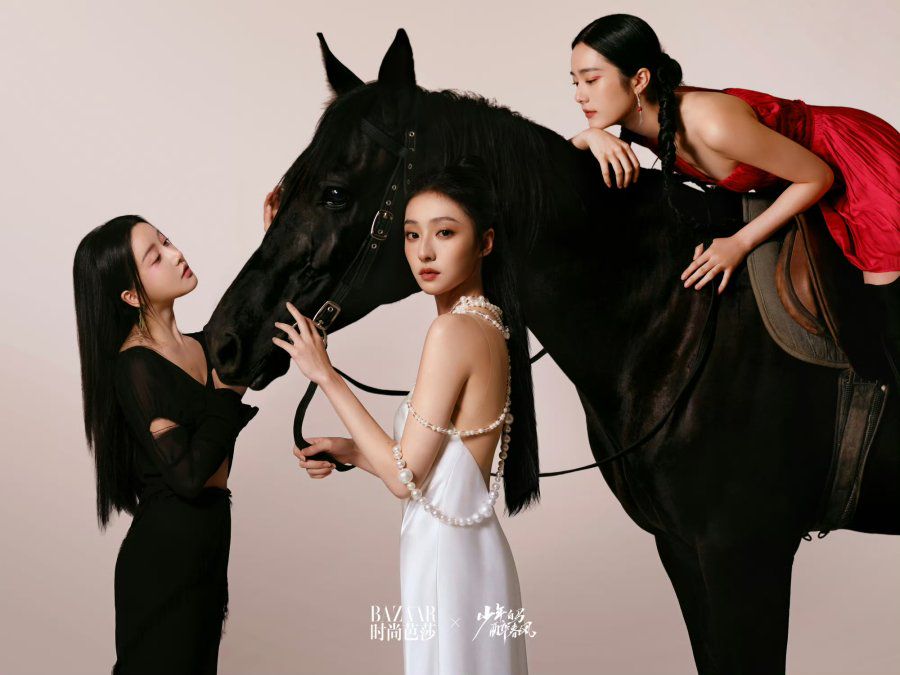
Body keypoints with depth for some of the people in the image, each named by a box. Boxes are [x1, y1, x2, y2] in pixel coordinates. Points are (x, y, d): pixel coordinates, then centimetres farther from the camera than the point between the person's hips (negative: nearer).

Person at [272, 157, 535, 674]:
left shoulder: (454, 330, -20)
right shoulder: (489, 325, 7)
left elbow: (404, 476, -17)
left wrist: (325, 375, -11)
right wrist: (348, 451, 8)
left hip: (445, 553, -9)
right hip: (465, 544, 9)